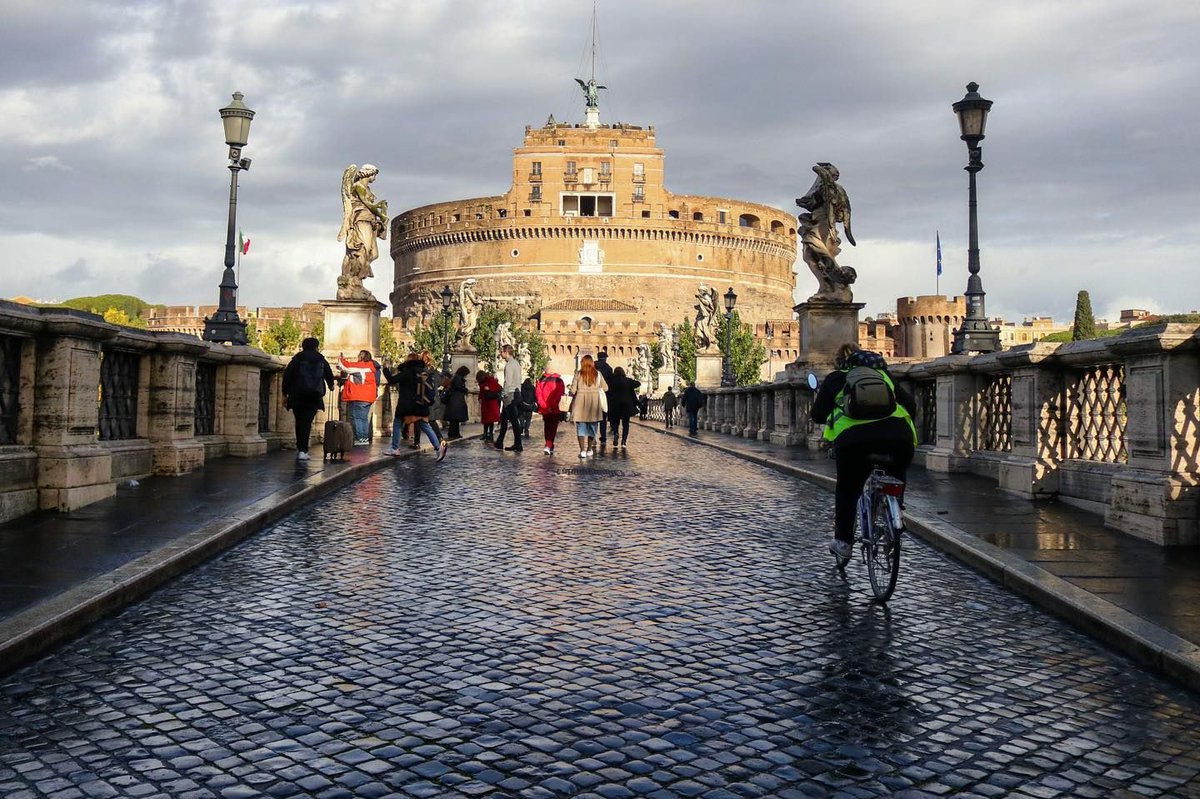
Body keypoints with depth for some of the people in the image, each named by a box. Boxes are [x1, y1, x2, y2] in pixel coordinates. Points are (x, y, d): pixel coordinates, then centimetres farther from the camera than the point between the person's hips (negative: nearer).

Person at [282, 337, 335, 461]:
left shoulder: (297, 358, 3)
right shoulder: (321, 359, 8)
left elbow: (287, 376, 0)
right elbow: (329, 374, 22)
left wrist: (285, 394, 6)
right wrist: (331, 386, 43)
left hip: (297, 396, 0)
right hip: (314, 396, 0)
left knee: (299, 422, 14)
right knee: (307, 423, -3)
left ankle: (300, 448, 16)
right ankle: (302, 451, -12)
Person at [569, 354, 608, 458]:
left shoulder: (578, 374, -3)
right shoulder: (598, 374, 2)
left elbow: (573, 390, -5)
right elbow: (605, 388, 7)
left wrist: (573, 394, 16)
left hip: (580, 402, -2)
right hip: (594, 402, 2)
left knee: (581, 426, 3)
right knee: (592, 426, 13)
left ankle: (582, 450, -5)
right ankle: (589, 449, 19)